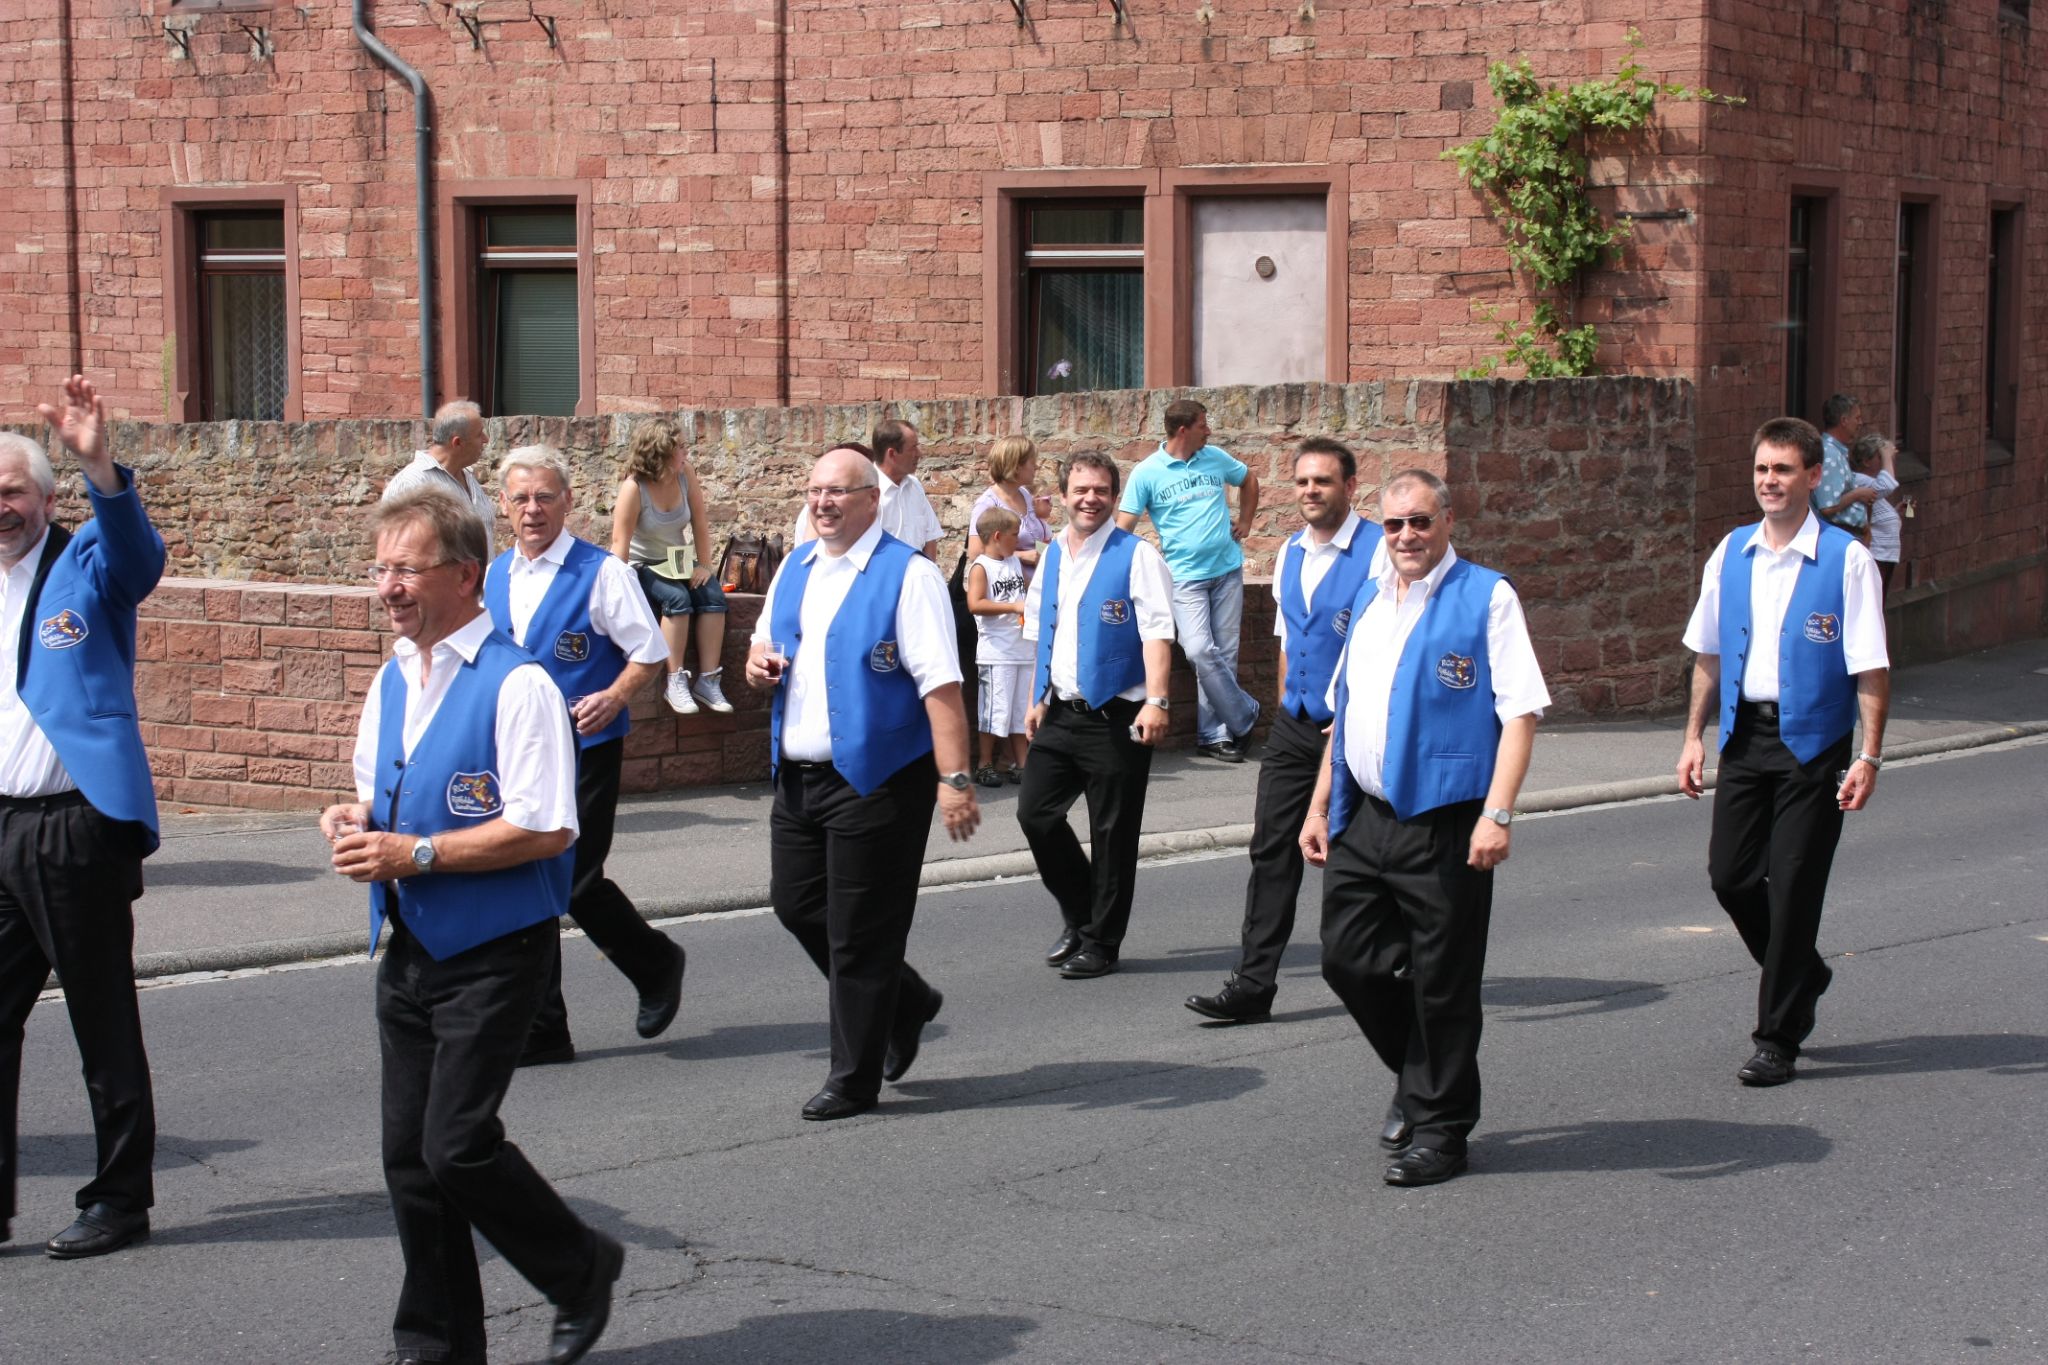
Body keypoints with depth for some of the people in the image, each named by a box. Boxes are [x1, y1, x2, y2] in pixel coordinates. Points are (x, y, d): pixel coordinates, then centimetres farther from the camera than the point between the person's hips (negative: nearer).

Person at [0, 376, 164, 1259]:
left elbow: (139, 557, -26)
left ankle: (120, 1200, 14)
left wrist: (99, 465, -41)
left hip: (78, 829, -6)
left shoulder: (85, 567, -3)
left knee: (104, 1026, 4)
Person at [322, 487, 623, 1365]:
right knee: (408, 1153, 10)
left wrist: (415, 853, -22)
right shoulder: (391, 682, 10)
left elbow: (544, 830, -21)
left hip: (493, 953, -8)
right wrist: (355, 823, -1)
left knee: (458, 1145, -12)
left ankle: (581, 1272, 13)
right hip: (409, 947, 8)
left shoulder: (516, 685, -15)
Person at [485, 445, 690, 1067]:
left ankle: (657, 965, 23)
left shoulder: (600, 572, -8)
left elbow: (650, 651, -6)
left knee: (577, 881, -7)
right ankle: (541, 1032, 12)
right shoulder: (495, 576, 10)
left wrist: (614, 697, -22)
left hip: (583, 750, -6)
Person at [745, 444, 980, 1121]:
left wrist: (954, 777, -24)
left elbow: (940, 683, -17)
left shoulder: (907, 574, -11)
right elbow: (764, 647, 25)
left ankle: (853, 1081, 13)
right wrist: (758, 663, 0)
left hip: (876, 779, -8)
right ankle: (904, 1002, 35)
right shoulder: (794, 570, 12)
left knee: (860, 931, 0)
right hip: (796, 776, 8)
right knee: (797, 906, 13)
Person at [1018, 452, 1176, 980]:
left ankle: (1100, 943, 14)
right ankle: (1079, 915, 24)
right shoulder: (1051, 558, 12)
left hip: (1115, 718, -6)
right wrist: (1038, 700, 15)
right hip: (1060, 715, 6)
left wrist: (1155, 701, -26)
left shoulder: (1136, 556, -8)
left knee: (1112, 833, 1)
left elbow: (1156, 633, -16)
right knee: (1035, 813, 4)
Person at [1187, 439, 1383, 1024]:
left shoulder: (1377, 552, -12)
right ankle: (1253, 986, 1)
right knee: (1272, 850, 1)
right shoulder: (1290, 553, 11)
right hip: (1294, 727, 6)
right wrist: (1286, 716, 17)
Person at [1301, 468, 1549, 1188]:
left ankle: (1438, 1131, 16)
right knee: (1348, 959, 7)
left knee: (1442, 982, 2)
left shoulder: (1486, 597, -6)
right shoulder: (1368, 601, 15)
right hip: (1363, 819, 6)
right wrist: (1320, 807, 17)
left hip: (1443, 823, -6)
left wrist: (1497, 813, -19)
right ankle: (1414, 1074, 33)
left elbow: (1521, 710, -11)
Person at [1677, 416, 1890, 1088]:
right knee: (1729, 874, 4)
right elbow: (1708, 654, 15)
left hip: (1813, 743, -5)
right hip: (1744, 735, 5)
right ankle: (1802, 974, 31)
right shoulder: (1730, 554, 7)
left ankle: (1777, 1039, 9)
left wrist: (1868, 756, -14)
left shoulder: (1846, 560, -8)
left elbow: (1871, 669, -9)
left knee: (1793, 886, -2)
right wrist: (1695, 735, 10)